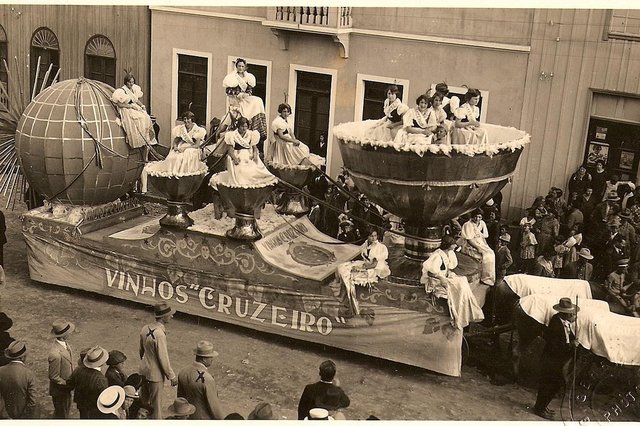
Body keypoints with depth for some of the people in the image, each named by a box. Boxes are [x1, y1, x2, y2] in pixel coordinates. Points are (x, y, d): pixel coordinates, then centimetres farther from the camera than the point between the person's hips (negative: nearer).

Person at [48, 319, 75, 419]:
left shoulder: (65, 343, -11)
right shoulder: (55, 354, -38)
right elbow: (54, 377, -26)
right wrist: (67, 384, -17)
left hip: (66, 386, 8)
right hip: (59, 390, -8)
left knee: (67, 408, 30)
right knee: (61, 414, 15)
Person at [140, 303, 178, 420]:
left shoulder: (145, 329, -4)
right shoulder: (159, 334, -29)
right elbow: (163, 359, -23)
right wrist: (172, 376, -12)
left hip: (144, 370, 8)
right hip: (155, 374, -8)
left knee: (144, 401, 24)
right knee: (156, 404, 10)